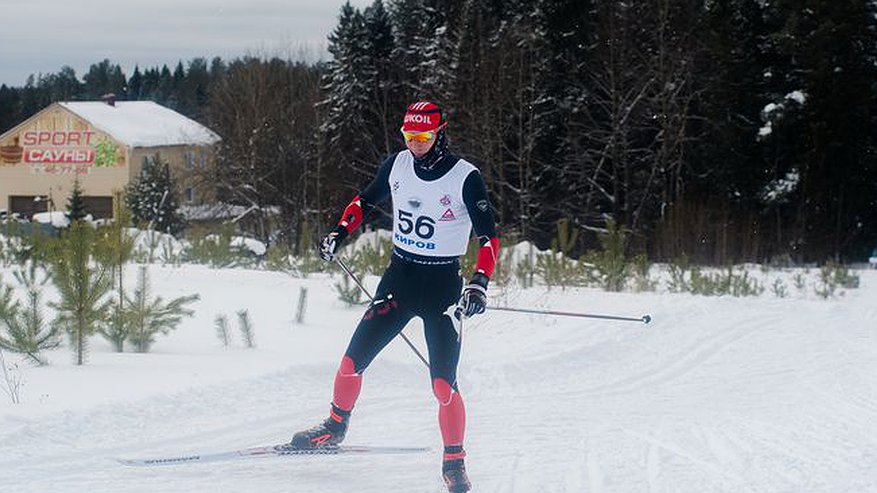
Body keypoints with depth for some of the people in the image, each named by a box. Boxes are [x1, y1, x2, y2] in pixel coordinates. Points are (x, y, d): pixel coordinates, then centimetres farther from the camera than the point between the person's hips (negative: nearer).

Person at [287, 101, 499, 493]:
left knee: (443, 383, -12)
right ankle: (335, 428, 26)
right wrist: (340, 233, 5)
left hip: (442, 285, -4)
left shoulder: (465, 178, -13)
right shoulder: (398, 165, 0)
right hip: (399, 276, 4)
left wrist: (479, 284, -23)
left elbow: (489, 237, -11)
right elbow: (366, 201, 18)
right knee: (352, 361, 2)